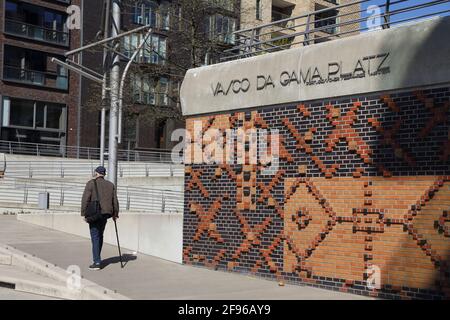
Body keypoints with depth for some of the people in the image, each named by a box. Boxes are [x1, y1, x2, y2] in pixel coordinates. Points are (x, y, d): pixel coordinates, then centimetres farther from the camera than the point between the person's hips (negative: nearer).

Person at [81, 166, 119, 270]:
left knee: (95, 237, -3)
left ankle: (97, 262, -6)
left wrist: (83, 213, -6)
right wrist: (115, 214, 15)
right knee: (100, 236, 19)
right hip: (105, 214, 5)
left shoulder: (91, 183, -5)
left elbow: (85, 199, -10)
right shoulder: (110, 185, 9)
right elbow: (115, 201, 7)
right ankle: (97, 258, 30)